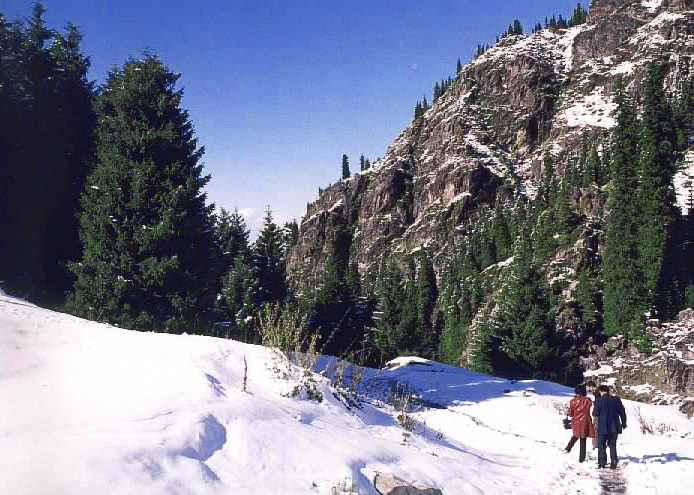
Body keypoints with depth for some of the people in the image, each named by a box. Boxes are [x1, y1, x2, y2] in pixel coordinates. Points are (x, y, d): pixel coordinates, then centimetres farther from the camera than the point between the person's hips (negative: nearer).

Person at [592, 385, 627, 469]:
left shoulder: (599, 401, -8)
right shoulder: (617, 400, 5)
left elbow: (595, 415, -6)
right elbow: (623, 413, 11)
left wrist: (595, 424, 8)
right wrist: (624, 424, 20)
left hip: (603, 428, -4)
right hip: (614, 427, 4)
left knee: (601, 445, 6)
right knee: (613, 445, 12)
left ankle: (602, 463, 2)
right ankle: (613, 463, 5)